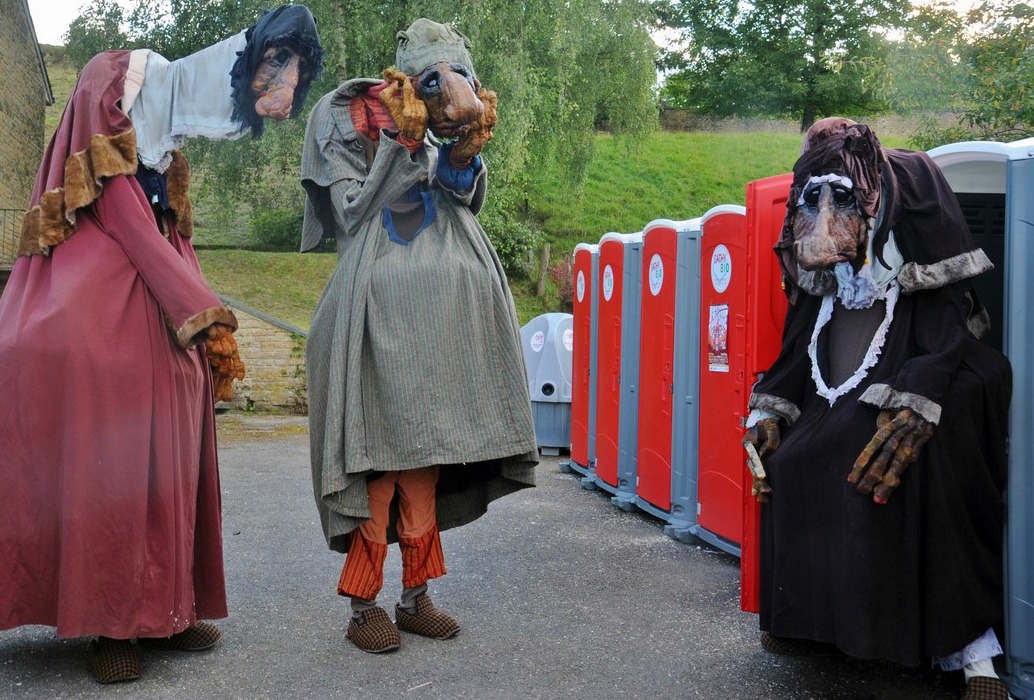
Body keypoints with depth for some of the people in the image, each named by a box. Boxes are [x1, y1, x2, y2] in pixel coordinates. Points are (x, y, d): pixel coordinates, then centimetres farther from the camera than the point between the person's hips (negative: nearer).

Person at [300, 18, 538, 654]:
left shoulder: (438, 134, 12)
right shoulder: (351, 123, -1)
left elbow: (465, 208, 8)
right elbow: (350, 211, -9)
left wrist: (466, 154, -6)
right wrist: (399, 146, -13)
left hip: (439, 312, 6)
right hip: (379, 311, -6)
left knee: (424, 457, 9)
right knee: (378, 456, -6)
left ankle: (416, 595, 19)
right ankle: (364, 606, 4)